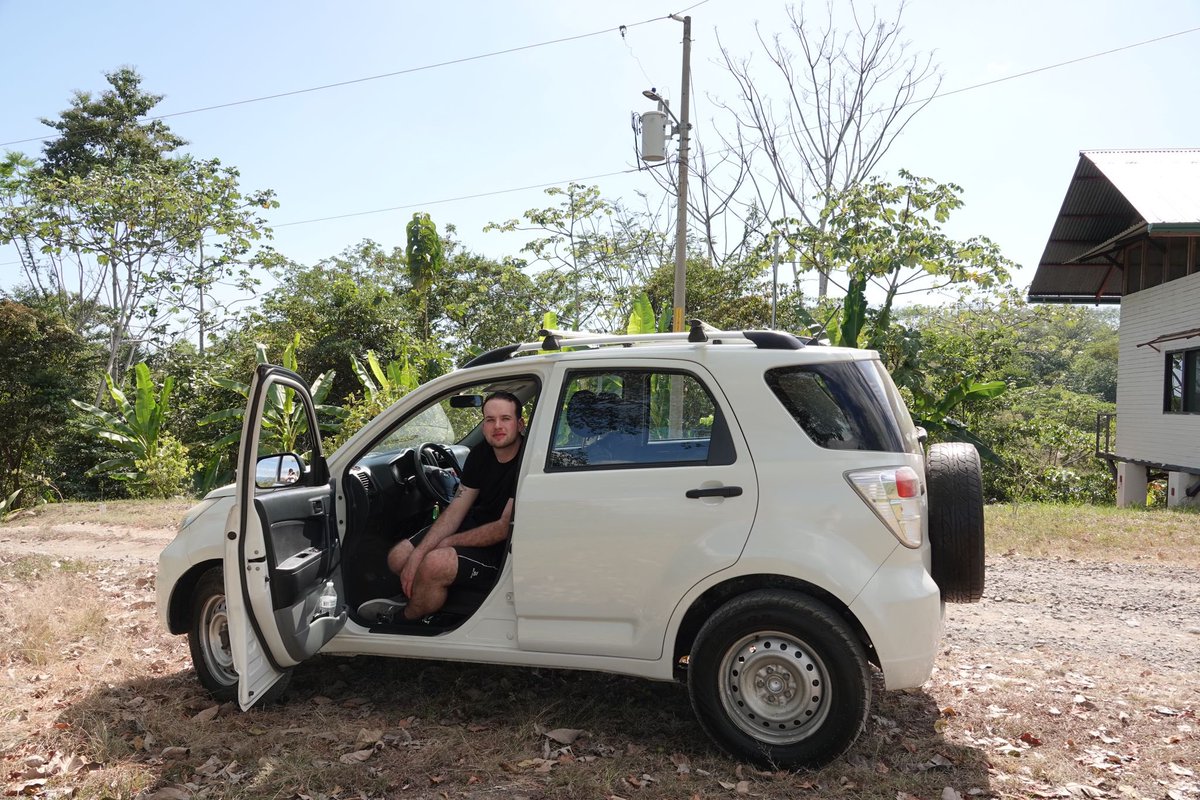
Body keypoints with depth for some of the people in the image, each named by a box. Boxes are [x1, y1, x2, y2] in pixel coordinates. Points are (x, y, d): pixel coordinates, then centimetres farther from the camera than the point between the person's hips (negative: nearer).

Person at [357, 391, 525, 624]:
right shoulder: (481, 453, -1)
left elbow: (504, 528, -22)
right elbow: (456, 510, -2)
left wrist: (447, 543, -13)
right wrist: (417, 553, -14)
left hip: (502, 546, -7)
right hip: (474, 524, 8)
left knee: (435, 563, -29)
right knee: (398, 557, -4)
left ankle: (404, 621, 2)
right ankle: (415, 596, 29)